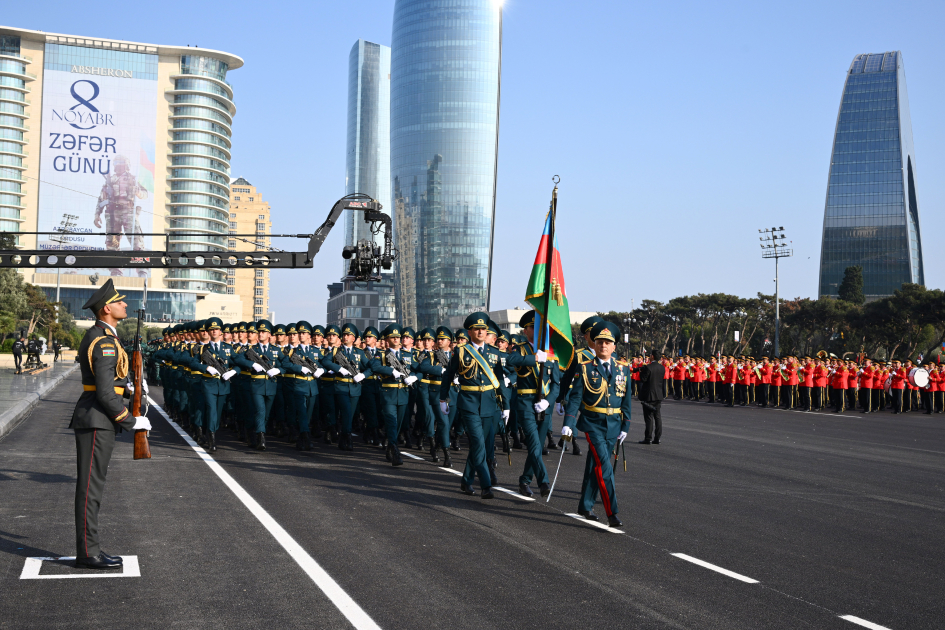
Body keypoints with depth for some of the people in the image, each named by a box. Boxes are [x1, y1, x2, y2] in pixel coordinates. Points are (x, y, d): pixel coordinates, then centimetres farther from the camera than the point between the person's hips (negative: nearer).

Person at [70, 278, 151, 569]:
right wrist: (132, 421, -15)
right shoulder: (105, 342, -18)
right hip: (96, 421, -11)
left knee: (93, 485, 14)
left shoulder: (96, 335, 15)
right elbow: (105, 393, -22)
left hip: (97, 421, 11)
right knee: (90, 487, -5)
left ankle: (89, 547, 21)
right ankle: (88, 553, 1)